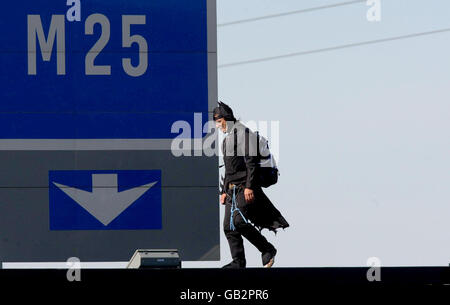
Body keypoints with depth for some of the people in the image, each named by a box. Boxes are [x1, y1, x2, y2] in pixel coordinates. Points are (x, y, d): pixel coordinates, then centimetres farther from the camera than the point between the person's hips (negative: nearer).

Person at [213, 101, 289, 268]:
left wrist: (249, 186, -22)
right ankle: (238, 262, 5)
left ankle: (268, 250, -9)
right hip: (232, 190, 9)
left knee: (238, 220, -22)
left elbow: (251, 162, -15)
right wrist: (224, 191, 25)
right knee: (229, 227, 2)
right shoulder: (227, 139, 22)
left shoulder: (243, 133, -7)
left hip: (245, 187, -9)